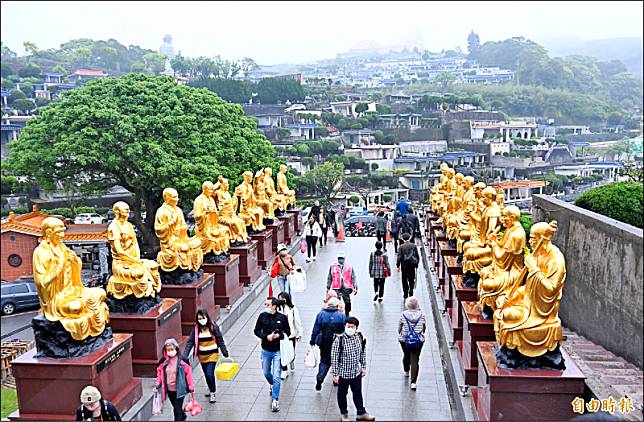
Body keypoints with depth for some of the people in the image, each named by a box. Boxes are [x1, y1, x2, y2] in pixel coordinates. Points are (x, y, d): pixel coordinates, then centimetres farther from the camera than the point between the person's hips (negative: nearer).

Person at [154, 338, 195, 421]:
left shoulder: (182, 360, -11)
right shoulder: (163, 361, -1)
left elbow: (188, 373, -6)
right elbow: (159, 374, 11)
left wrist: (191, 387, -3)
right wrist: (157, 386, 5)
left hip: (180, 389, -4)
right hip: (169, 390, 4)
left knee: (177, 409, -5)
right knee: (176, 408, 19)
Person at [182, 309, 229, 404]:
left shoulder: (213, 327, -11)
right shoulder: (196, 329, -5)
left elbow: (220, 341, -4)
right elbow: (190, 342, -9)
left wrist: (225, 353, -1)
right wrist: (185, 355, -19)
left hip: (212, 354, -3)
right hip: (202, 356, 3)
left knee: (210, 374, -11)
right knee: (206, 375, 15)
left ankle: (212, 393, 8)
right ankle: (211, 390, 39)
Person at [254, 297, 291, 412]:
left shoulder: (282, 317, -11)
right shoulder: (262, 316, -6)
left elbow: (288, 332, -1)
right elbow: (256, 331, 2)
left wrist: (279, 335, -20)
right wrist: (266, 337, -15)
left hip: (277, 351, -3)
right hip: (266, 350, 3)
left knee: (276, 376, -6)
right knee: (266, 373, 21)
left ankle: (275, 400, 4)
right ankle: (272, 385, 53)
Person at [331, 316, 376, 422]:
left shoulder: (360, 338, -8)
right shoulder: (339, 340, -22)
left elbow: (363, 353, 6)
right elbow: (334, 358, -16)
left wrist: (363, 367, 10)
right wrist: (335, 374, -14)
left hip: (356, 372, 4)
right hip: (343, 373, -4)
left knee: (358, 393, 19)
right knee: (342, 394, 15)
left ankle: (361, 413, 36)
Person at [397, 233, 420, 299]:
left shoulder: (401, 247, -9)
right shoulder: (413, 246, -3)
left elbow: (399, 257, -11)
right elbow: (417, 256, 0)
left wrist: (398, 265, -3)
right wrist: (416, 264, 11)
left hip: (404, 265, -1)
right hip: (412, 265, 1)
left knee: (404, 280, 12)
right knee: (411, 280, 9)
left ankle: (405, 294, 17)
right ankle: (411, 293, -4)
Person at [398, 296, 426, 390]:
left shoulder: (404, 314, -11)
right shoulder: (421, 315, -9)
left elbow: (399, 328, -1)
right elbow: (424, 328, 3)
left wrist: (400, 334, 17)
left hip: (404, 340, 1)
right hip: (418, 340, 0)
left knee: (406, 355, 26)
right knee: (415, 360, 2)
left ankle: (406, 371, 50)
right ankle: (413, 382, -5)